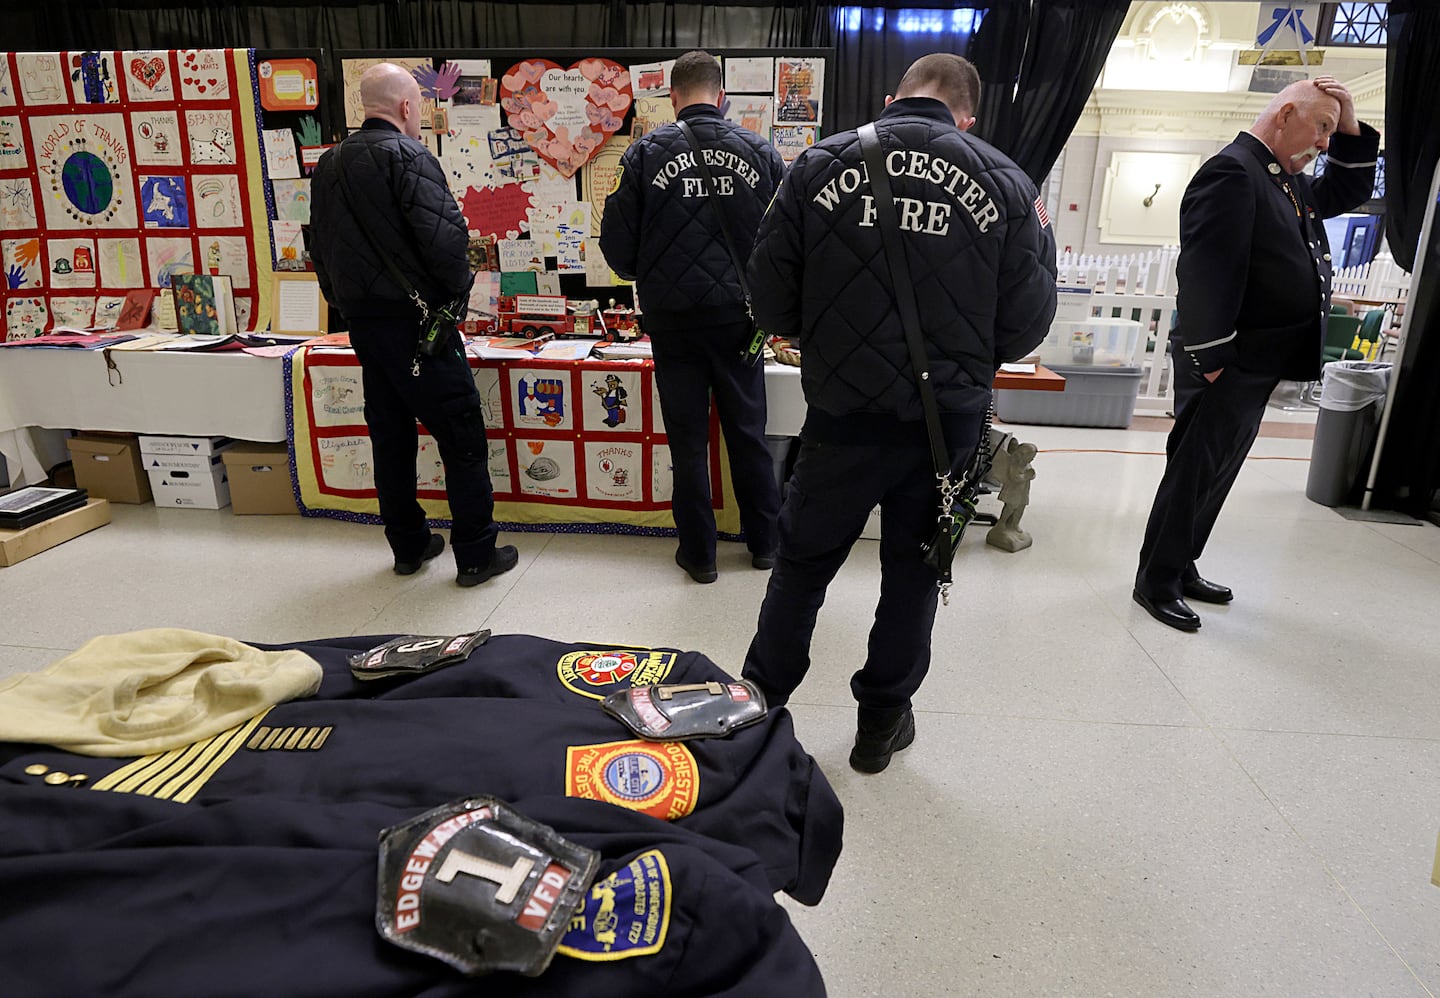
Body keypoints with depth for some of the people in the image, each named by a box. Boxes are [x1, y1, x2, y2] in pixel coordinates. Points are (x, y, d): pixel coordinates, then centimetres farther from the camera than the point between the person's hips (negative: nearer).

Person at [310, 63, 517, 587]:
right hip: (415, 321, -8)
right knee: (462, 436, -1)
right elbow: (444, 235, -22)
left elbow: (321, 248, 16)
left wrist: (345, 302, 21)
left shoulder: (329, 164, 13)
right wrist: (458, 284, -6)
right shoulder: (408, 156, -11)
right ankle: (476, 554, 4)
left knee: (390, 434, 15)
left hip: (362, 323, 8)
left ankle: (408, 545, 24)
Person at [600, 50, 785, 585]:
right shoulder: (759, 151, 0)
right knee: (748, 432, 14)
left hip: (673, 318, -1)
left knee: (688, 439, 9)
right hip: (739, 315, 2)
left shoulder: (646, 153, -4)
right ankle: (764, 541, 26)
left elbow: (617, 243, -4)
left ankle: (698, 552, 19)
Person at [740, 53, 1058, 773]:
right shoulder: (1004, 181, -3)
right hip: (949, 422, 1)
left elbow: (770, 299, -5)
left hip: (843, 416, 0)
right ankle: (883, 722, 33)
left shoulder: (821, 164, -4)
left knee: (801, 565, 17)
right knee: (913, 573, 18)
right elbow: (1028, 322, -3)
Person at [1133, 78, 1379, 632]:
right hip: (1226, 364, -10)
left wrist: (1351, 126, 20)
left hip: (1257, 366, 10)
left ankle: (1182, 569, 26)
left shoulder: (1289, 184, 18)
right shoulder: (1232, 171, -14)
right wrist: (1212, 358, -24)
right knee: (1194, 472, -4)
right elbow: (1207, 270, -22)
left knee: (1215, 471, 15)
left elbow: (1348, 191, 35)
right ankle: (1156, 583, 7)